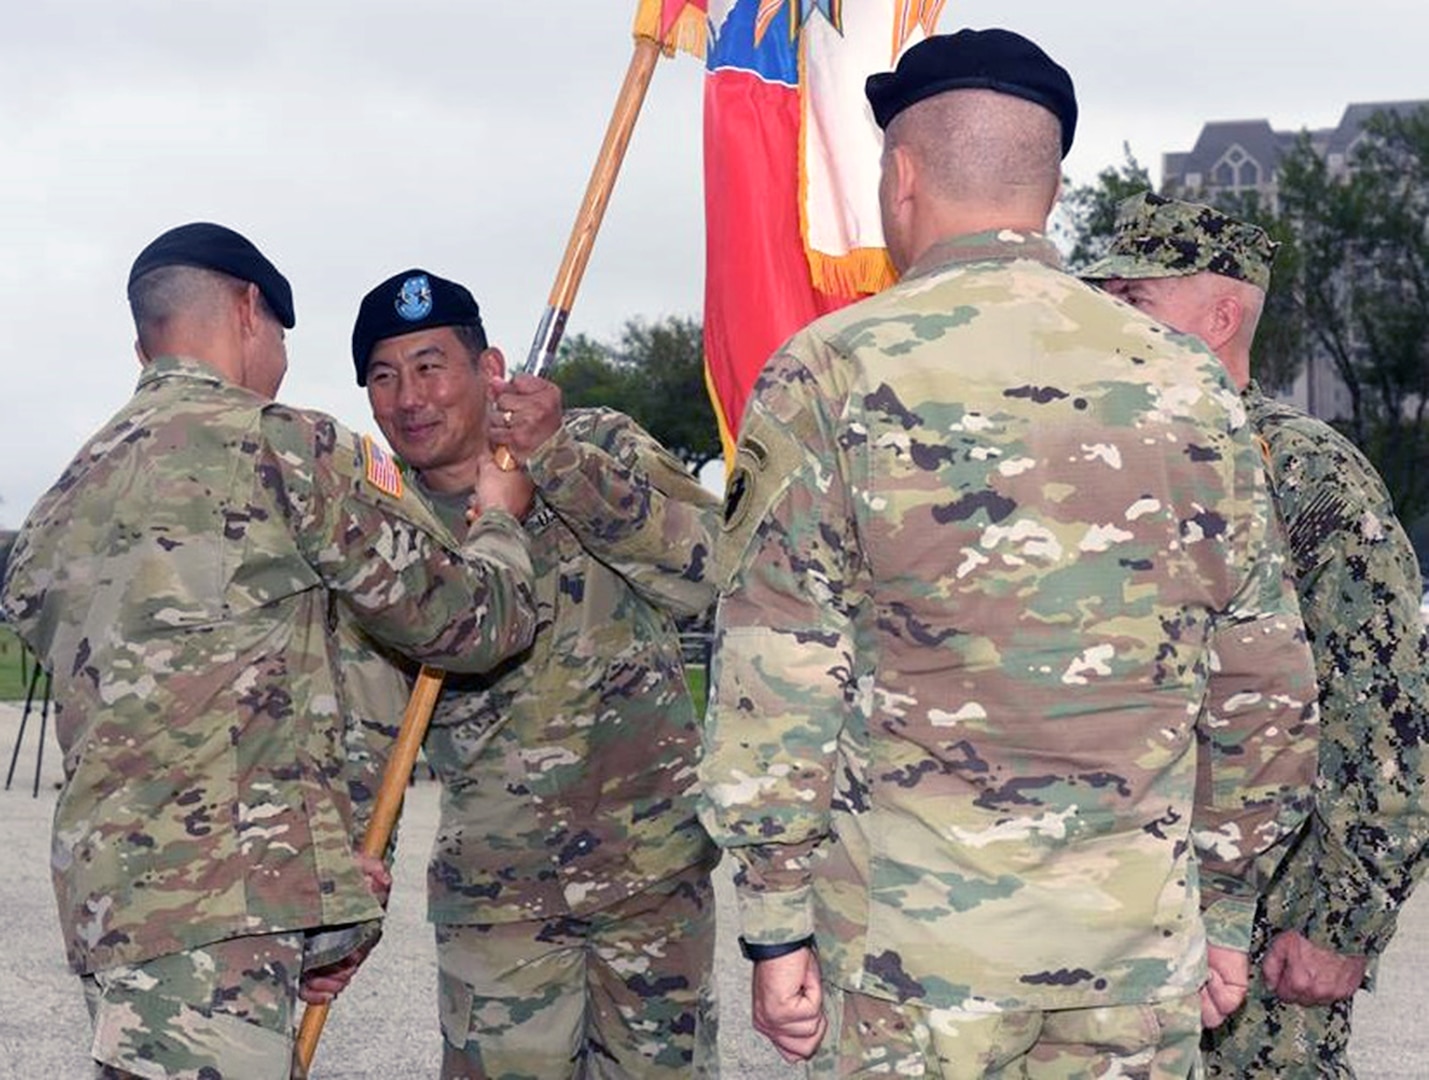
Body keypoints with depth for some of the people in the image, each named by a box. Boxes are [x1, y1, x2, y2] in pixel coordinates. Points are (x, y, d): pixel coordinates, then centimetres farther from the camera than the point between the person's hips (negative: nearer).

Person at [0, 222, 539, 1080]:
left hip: (106, 897, 8)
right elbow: (475, 621, 0)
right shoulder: (285, 447, -5)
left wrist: (323, 858, 24)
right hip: (219, 913, -8)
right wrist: (499, 520, 24)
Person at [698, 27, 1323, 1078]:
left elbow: (778, 676, -9)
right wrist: (1225, 906, 16)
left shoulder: (832, 373, -6)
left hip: (917, 939, -3)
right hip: (1142, 946, 3)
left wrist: (777, 926, -2)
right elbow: (1264, 682, 7)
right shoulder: (1188, 383, 3)